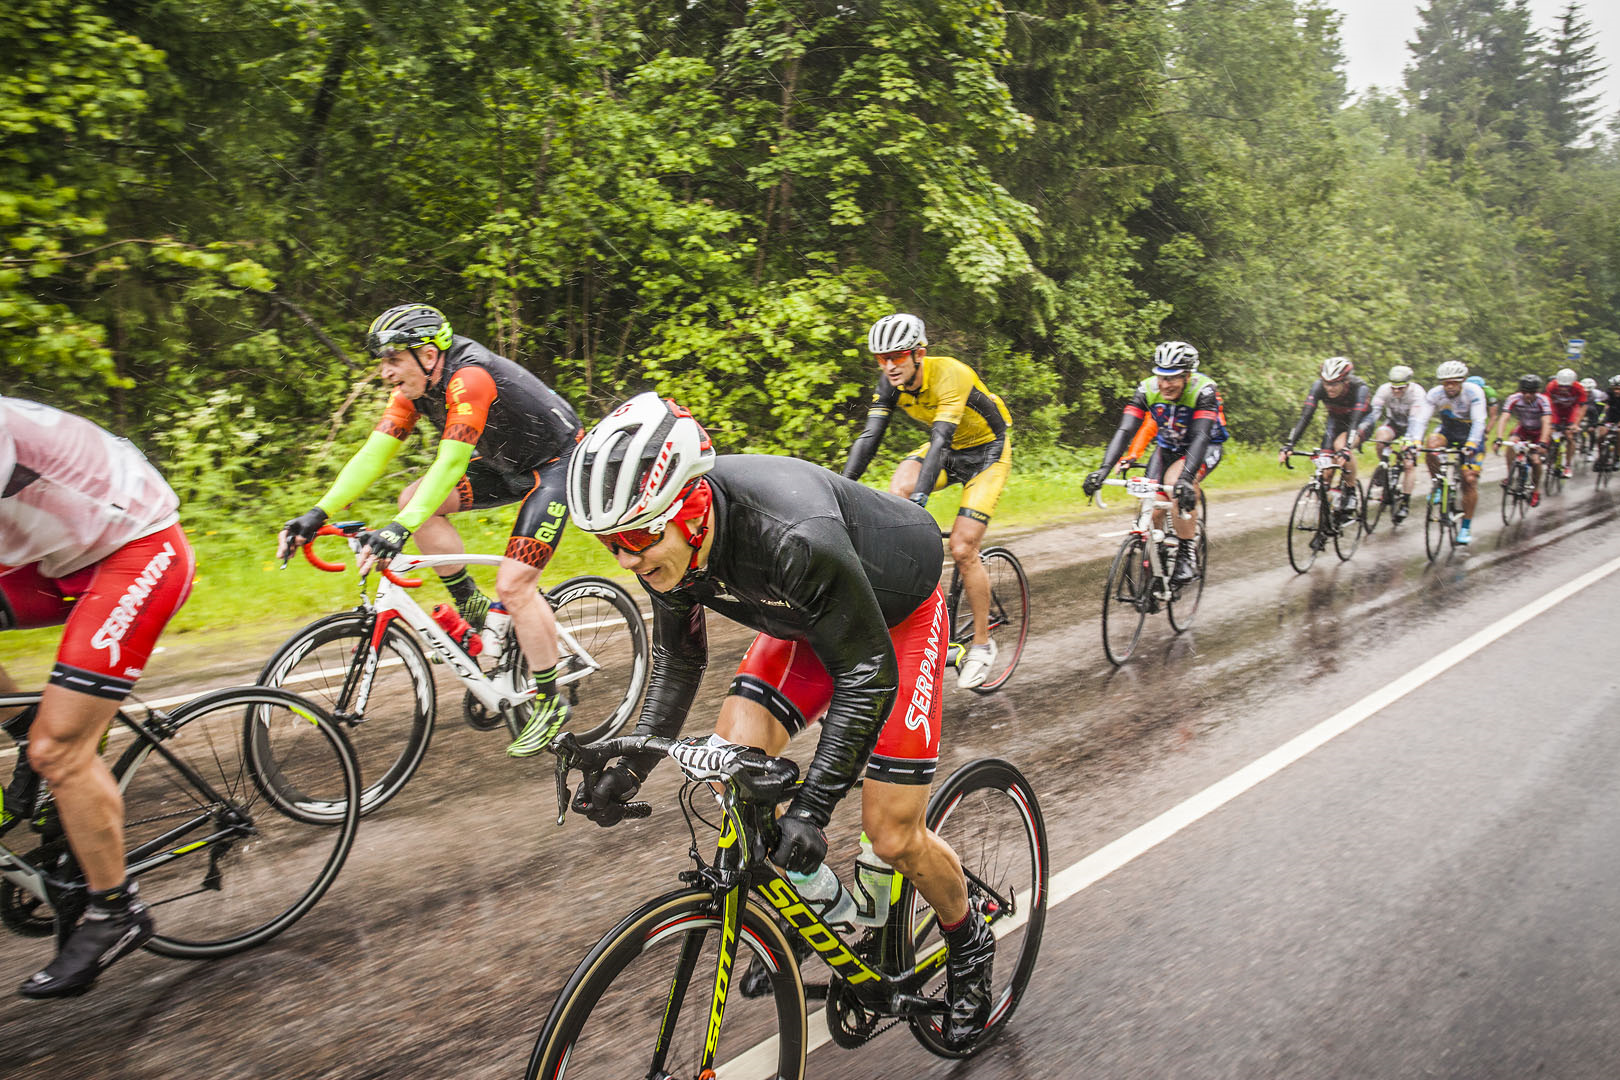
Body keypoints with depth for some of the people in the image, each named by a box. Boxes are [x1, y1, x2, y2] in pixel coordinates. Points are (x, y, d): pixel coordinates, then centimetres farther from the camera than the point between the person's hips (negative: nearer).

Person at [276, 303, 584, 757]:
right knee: (414, 499, -7)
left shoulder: (469, 379, -30)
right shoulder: (414, 387, -5)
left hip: (556, 463, -8)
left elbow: (450, 463, -38)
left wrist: (400, 530, -47)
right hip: (507, 463, 9)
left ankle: (551, 702, -2)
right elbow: (372, 455, -9)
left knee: (514, 584, -16)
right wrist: (318, 514, -19)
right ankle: (473, 608, 5)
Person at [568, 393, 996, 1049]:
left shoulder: (792, 537, -42)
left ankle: (969, 945, 24)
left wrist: (812, 805, -38)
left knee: (893, 838, -6)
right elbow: (677, 661, -2)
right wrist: (629, 770, -10)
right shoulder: (665, 544, -19)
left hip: (898, 614, -6)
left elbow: (868, 673, -34)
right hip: (807, 619, 6)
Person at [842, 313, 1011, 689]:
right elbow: (869, 437, -18)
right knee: (898, 489, -27)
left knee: (962, 550, -13)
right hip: (948, 450, 6)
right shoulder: (891, 382, -13)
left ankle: (982, 643, 4)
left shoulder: (950, 374, -31)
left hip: (987, 450, -5)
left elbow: (941, 439, -41)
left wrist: (920, 497, -52)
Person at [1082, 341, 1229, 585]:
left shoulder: (1204, 390, -31)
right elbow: (1125, 431, -29)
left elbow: (1201, 436, -41)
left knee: (1176, 481, -34)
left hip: (1206, 447, -4)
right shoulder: (1147, 389, -22)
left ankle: (1188, 556, -23)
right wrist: (1104, 469, -44)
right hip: (1168, 447, 4)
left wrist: (1185, 478, -56)